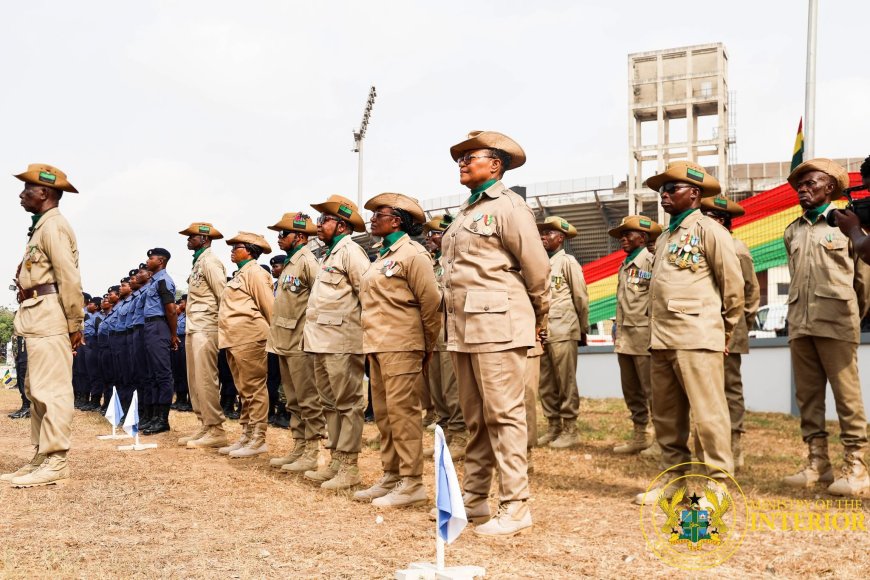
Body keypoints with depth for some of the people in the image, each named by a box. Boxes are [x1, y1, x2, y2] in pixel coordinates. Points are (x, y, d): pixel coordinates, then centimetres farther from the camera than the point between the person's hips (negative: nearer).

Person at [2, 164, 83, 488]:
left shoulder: (53, 225, -10)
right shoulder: (42, 226, 21)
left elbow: (70, 278, -17)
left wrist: (75, 324, -17)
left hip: (48, 314, -11)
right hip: (37, 316, 11)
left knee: (51, 389, -10)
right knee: (36, 388, 14)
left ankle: (56, 463, -7)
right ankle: (41, 458, 21)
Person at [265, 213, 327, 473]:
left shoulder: (307, 261, -12)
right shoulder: (288, 264, 17)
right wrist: (274, 334, 19)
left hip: (301, 343, -10)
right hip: (285, 342, 10)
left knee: (308, 400, -4)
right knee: (293, 401, 14)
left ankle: (311, 454, 2)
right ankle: (298, 449, 22)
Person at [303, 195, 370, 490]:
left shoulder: (350, 251, -8)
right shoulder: (329, 255, 21)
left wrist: (362, 324, -12)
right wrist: (312, 331, 16)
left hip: (342, 340, -10)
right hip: (322, 340, 10)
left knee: (348, 403, -4)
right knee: (330, 402, 13)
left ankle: (349, 468, 0)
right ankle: (335, 461, 21)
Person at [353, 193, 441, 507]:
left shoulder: (412, 254, -8)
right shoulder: (383, 256, 19)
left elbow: (431, 302, -11)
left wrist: (428, 346, -5)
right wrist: (372, 341, 14)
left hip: (401, 346, -9)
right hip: (378, 345, 9)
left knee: (402, 411, -7)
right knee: (383, 413, 12)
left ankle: (411, 483, 0)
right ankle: (391, 476, 21)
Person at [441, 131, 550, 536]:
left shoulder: (507, 206, -6)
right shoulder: (466, 212, 20)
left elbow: (537, 267, -8)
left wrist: (539, 317, 2)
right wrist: (454, 325, 16)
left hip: (497, 325, -8)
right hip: (463, 327, 8)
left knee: (504, 415, -6)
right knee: (474, 417, 13)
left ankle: (515, 508, 0)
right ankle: (473, 499, 21)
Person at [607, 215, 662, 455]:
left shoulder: (651, 262, -7)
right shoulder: (624, 266, 19)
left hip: (644, 337, -9)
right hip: (624, 338, 9)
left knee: (652, 390, -4)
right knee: (631, 392, 12)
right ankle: (641, 435, 21)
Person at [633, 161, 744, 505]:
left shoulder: (708, 231, -4)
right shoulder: (664, 238, 19)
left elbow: (733, 284, -3)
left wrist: (724, 332, 4)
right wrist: (657, 333, 16)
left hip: (697, 339, -8)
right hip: (661, 340, 8)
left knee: (708, 414, -4)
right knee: (666, 416, 11)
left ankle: (718, 483, 4)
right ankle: (672, 477, 20)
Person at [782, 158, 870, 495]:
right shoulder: (792, 231, 16)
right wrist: (799, 313, 17)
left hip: (836, 324, -5)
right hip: (800, 324, 5)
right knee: (808, 396, 5)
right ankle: (817, 463, 12)